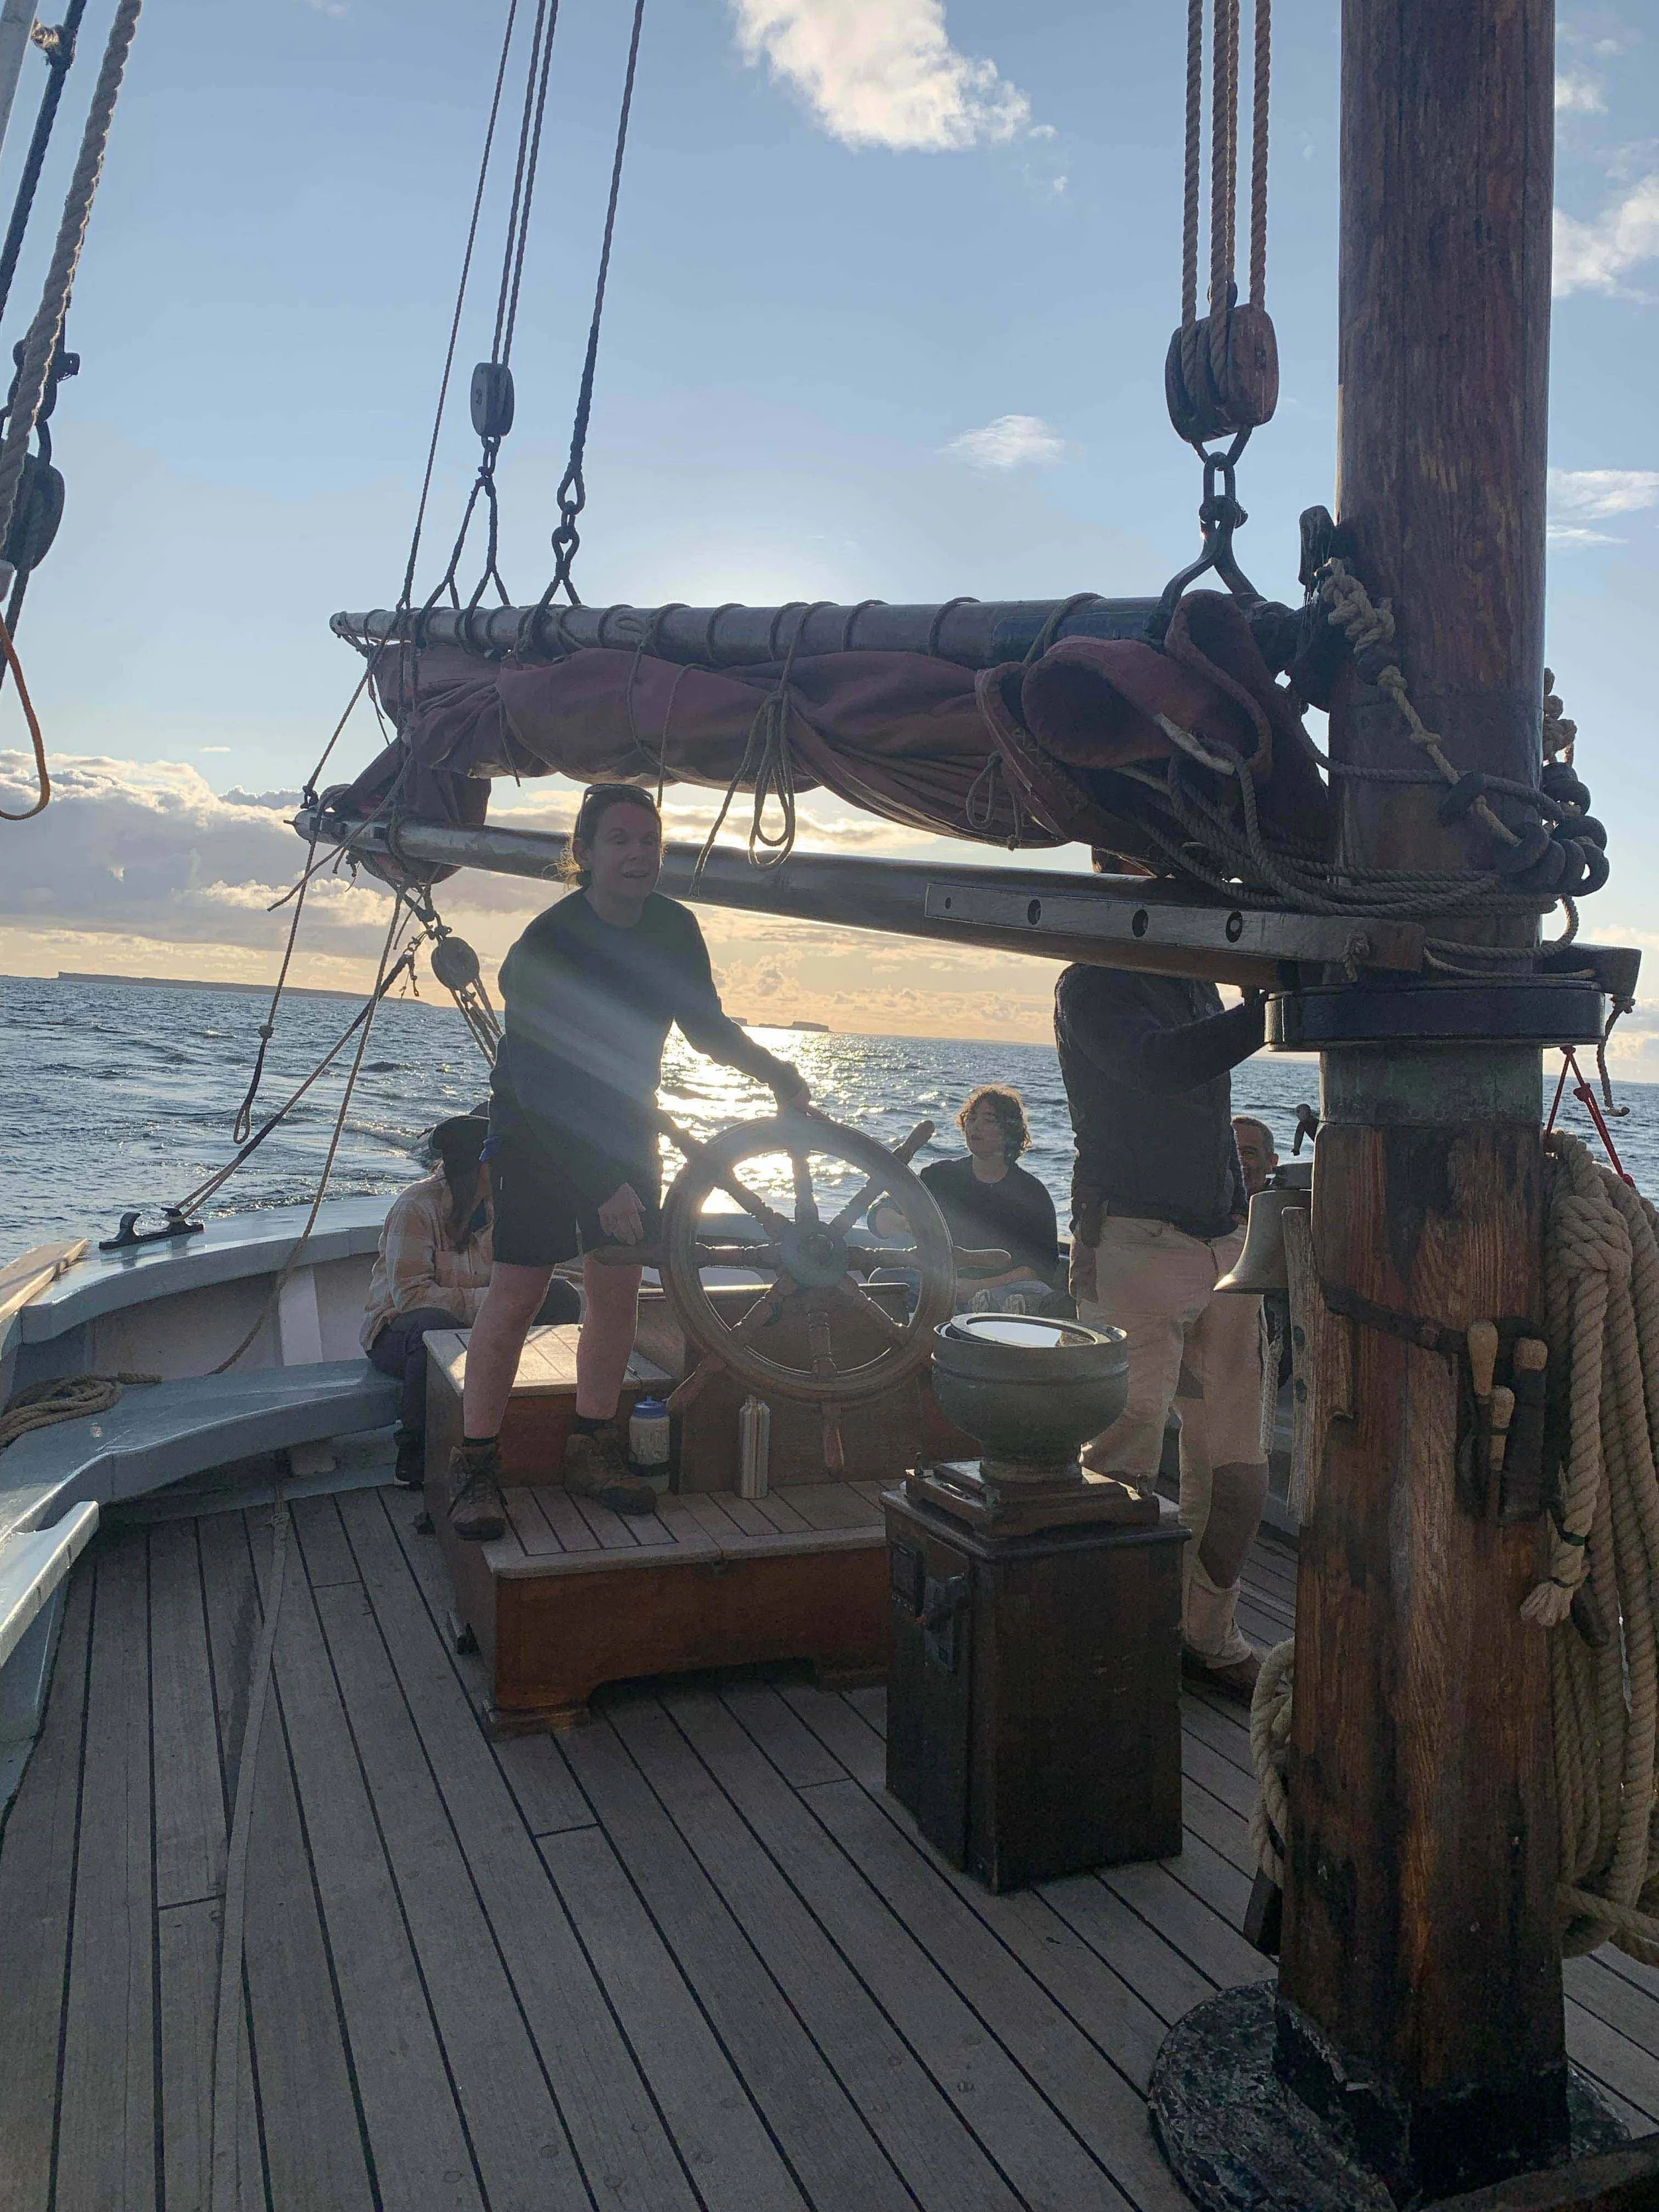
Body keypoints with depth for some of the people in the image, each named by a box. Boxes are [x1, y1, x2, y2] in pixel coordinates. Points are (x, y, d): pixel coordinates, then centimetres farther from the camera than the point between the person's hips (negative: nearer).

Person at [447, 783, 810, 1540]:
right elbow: (540, 1085, -24)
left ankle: (592, 1450, 17)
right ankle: (475, 1465, 3)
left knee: (617, 1292, 4)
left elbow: (704, 1023, 7)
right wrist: (602, 1186, -28)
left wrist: (769, 1067, -12)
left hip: (626, 1125, 5)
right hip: (538, 1131, -5)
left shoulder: (675, 929, -5)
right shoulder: (544, 946, -22)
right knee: (515, 1295, -8)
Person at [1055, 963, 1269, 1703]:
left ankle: (1209, 1637, 24)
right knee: (1124, 1462, -5)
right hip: (1135, 1245, -7)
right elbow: (1162, 1066, -23)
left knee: (1235, 1467, 9)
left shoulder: (1200, 986, 19)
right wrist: (1271, 1006, -27)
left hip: (1224, 1245, 7)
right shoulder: (1091, 986, -4)